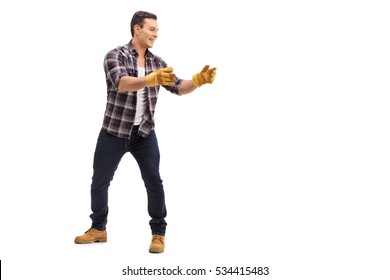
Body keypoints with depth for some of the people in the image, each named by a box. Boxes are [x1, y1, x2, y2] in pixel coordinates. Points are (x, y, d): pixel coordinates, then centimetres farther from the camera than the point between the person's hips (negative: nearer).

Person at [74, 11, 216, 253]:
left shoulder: (157, 62, 3)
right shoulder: (115, 56, -12)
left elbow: (179, 88, -2)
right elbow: (122, 84, -30)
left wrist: (198, 80, -24)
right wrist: (152, 79, -48)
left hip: (144, 133, 2)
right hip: (114, 131, -2)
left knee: (154, 182, -4)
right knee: (100, 182, 8)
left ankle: (158, 233, 9)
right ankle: (98, 229, 27)